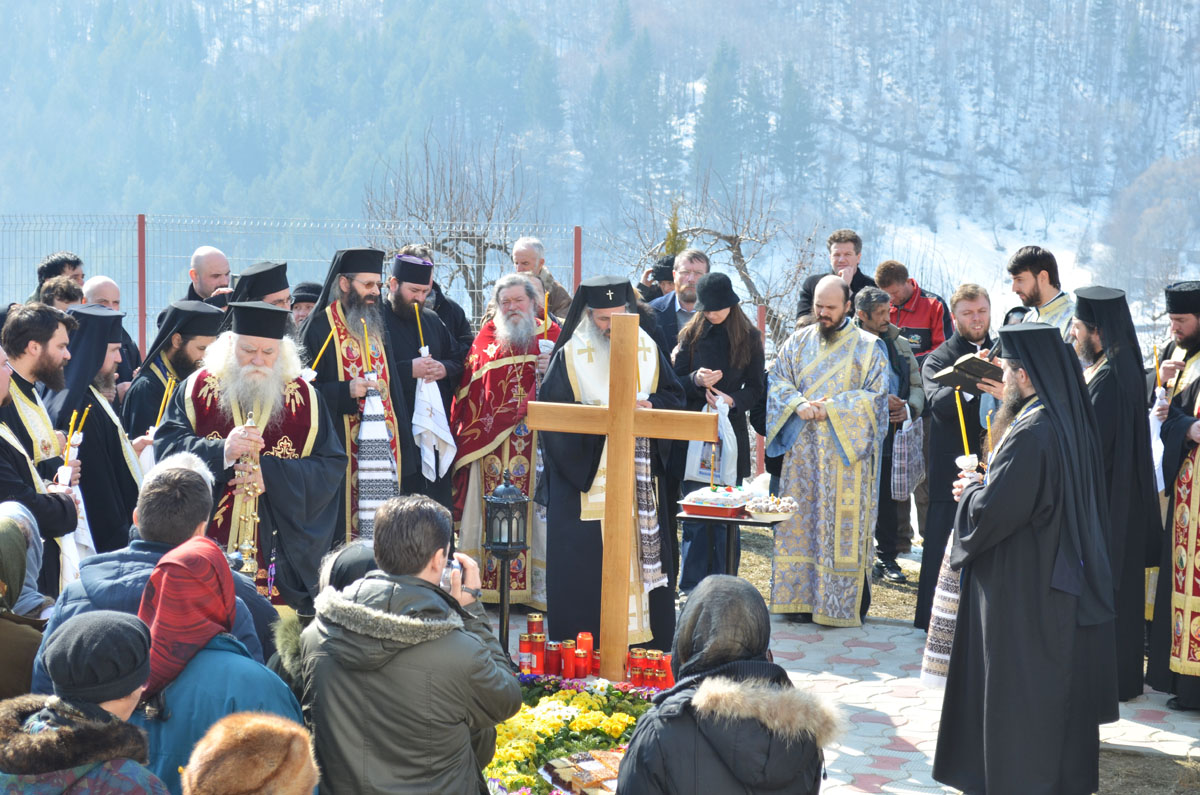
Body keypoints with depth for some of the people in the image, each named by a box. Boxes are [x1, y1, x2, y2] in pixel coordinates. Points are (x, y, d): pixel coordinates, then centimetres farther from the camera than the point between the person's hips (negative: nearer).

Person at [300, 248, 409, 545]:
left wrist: (402, 440, 15)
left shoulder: (377, 327, 17)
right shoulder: (319, 328, -5)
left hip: (382, 446, 6)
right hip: (341, 450, -6)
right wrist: (345, 391, -24)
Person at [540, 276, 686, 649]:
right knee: (585, 564, -3)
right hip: (585, 479, -3)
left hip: (640, 481, 4)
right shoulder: (571, 356, -4)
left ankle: (648, 642, 14)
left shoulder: (647, 350, 7)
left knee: (646, 557, 5)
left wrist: (650, 406, -11)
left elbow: (674, 396, 11)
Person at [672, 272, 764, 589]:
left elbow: (756, 387, 4)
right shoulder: (691, 335, 5)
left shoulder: (749, 337, 3)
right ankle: (691, 589, 4)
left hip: (731, 433, 0)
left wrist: (733, 400, -15)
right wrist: (696, 380, -16)